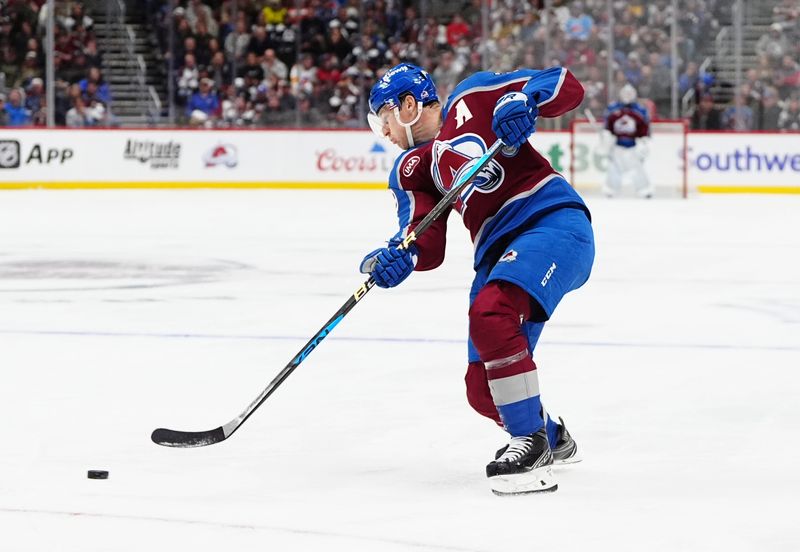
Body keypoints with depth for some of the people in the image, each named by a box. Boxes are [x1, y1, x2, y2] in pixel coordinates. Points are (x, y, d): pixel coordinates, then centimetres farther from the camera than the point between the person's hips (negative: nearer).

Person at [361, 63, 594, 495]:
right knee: (482, 389, 3)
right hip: (498, 251, 8)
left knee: (490, 314, -32)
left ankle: (531, 440, -22)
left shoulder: (473, 98, 5)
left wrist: (522, 100, -20)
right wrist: (400, 256, -14)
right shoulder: (411, 170, 20)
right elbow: (429, 247, 7)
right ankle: (552, 441, 33)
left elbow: (566, 86, 0)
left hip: (552, 221, -8)